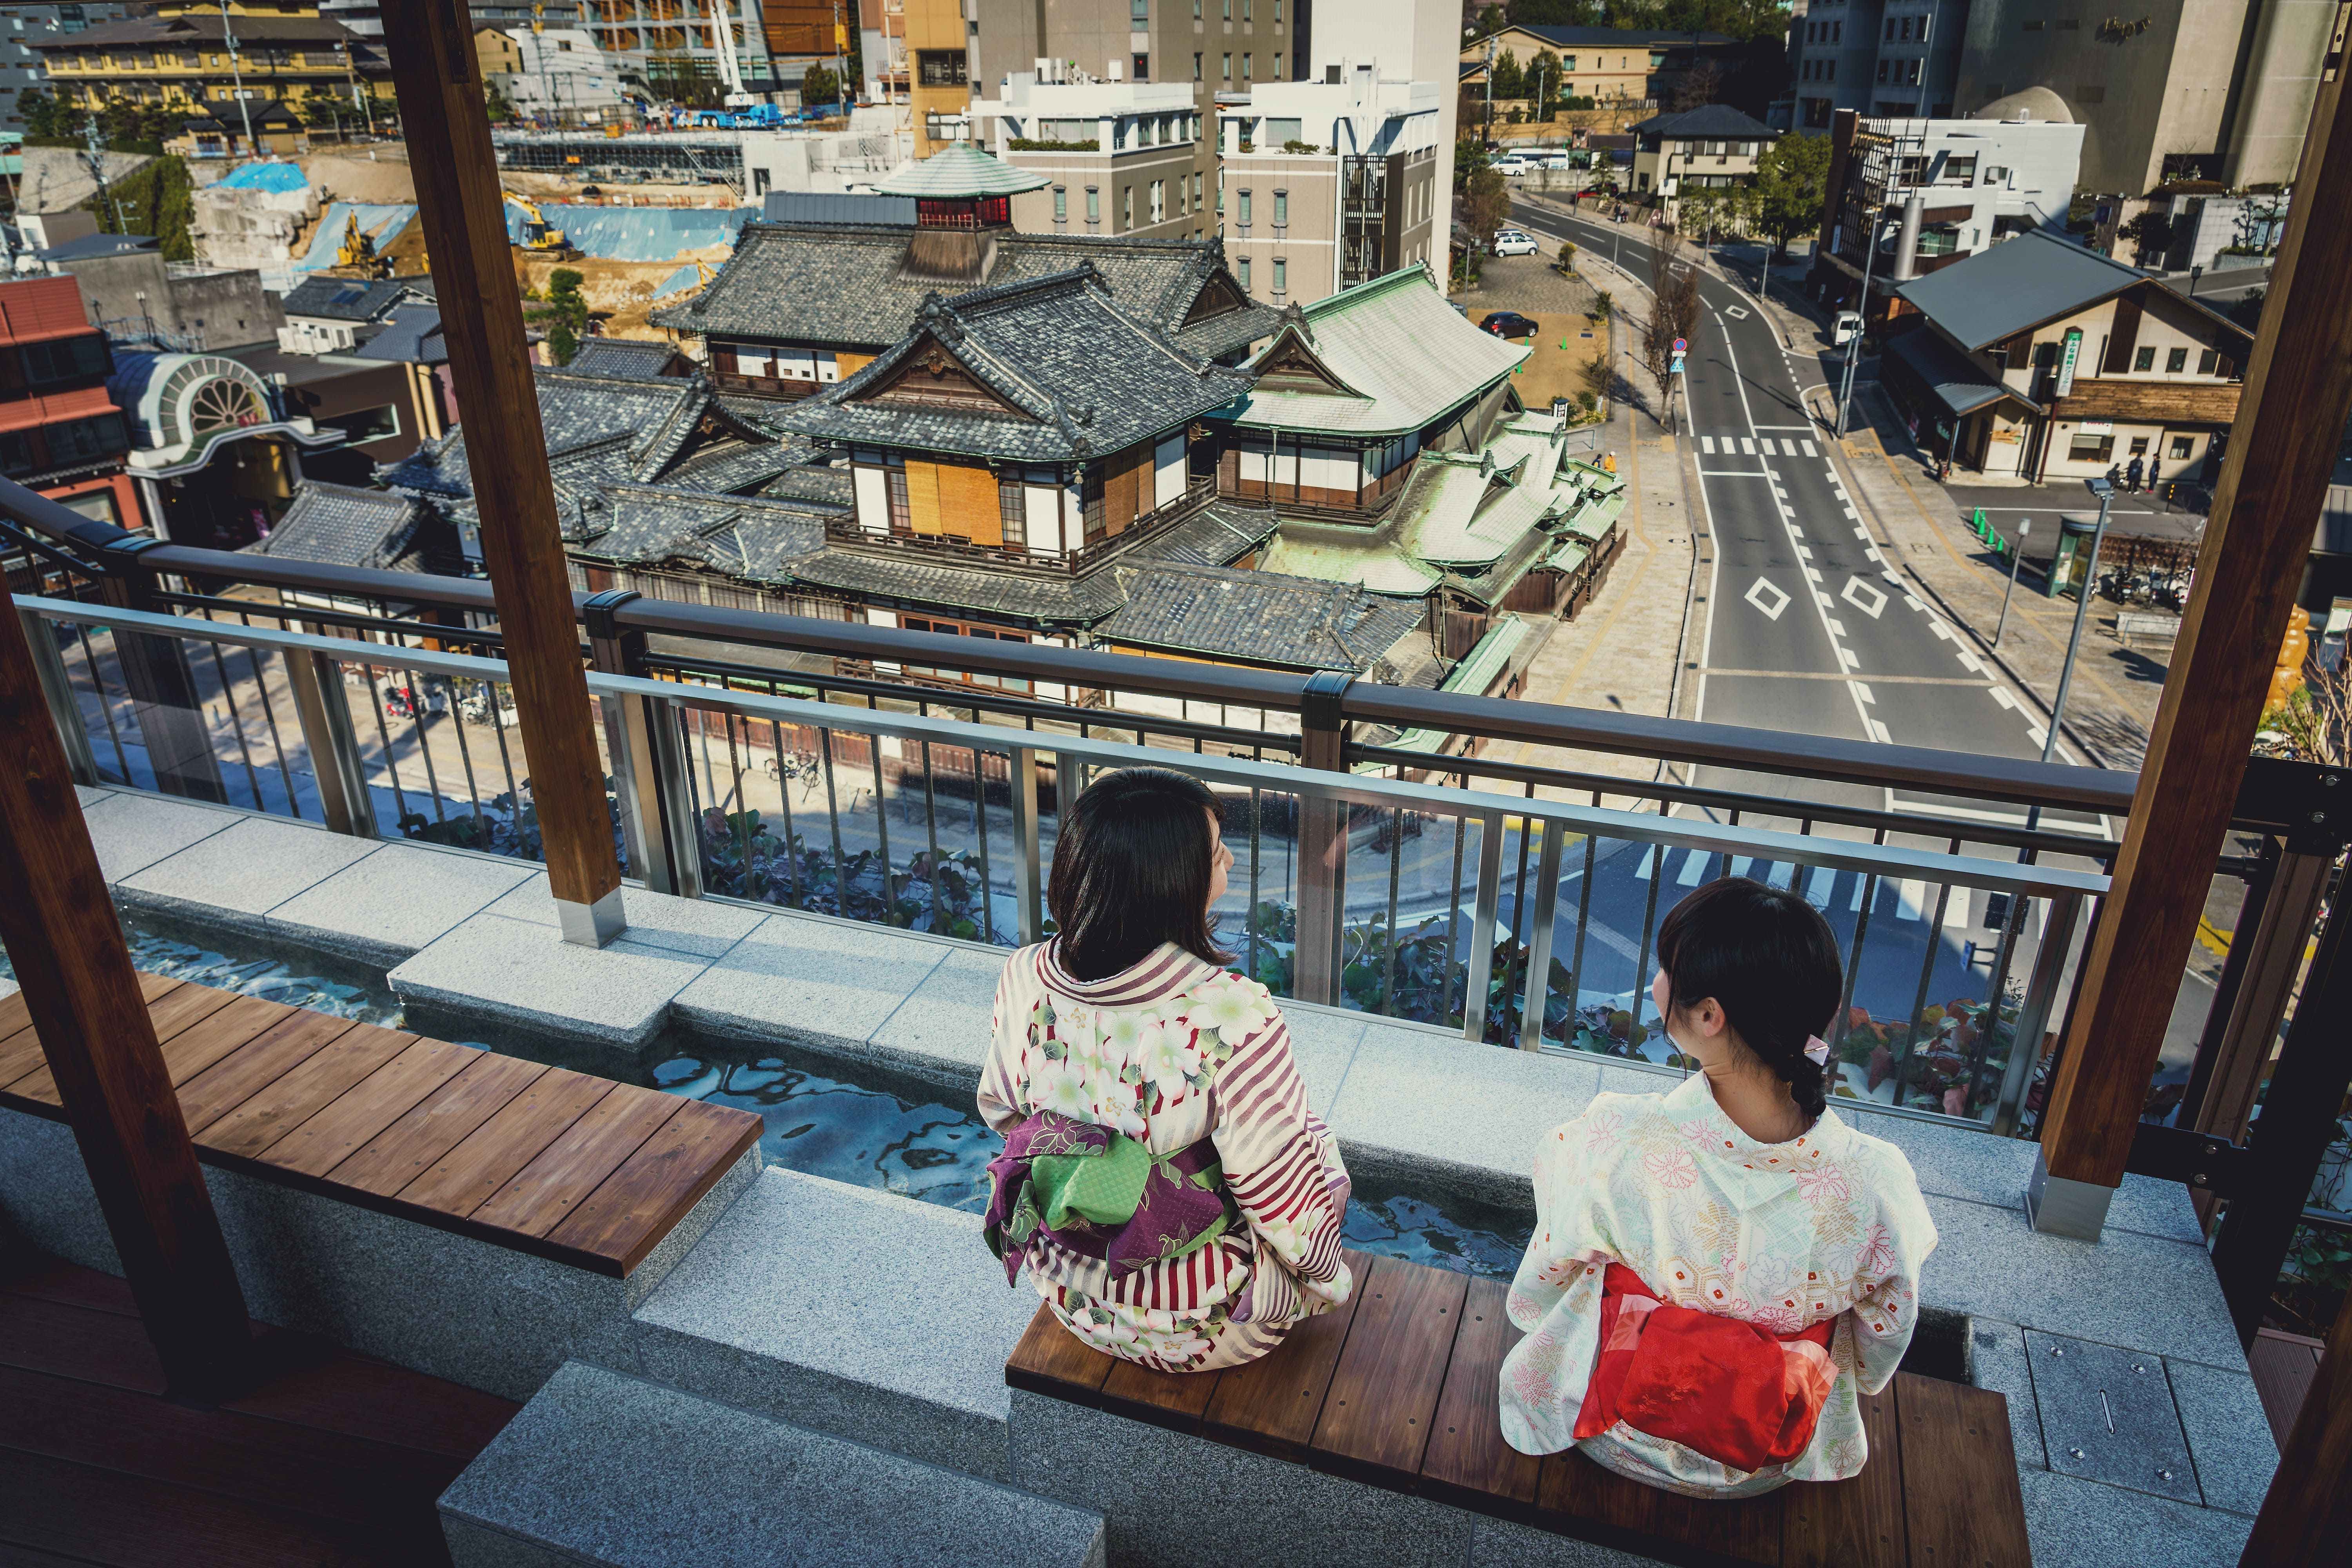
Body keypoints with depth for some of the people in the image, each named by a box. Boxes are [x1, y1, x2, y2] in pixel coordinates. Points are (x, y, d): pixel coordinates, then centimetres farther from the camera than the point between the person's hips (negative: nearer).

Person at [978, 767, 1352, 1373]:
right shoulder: (1233, 1015, -34)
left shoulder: (1023, 980, -17)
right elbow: (1288, 1206, -24)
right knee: (1315, 1140, 24)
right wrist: (1325, 1279, -2)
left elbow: (1000, 1110, 2)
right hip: (1199, 1329, -4)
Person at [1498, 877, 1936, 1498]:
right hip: (1768, 1469, 2)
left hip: (1618, 1440, -2)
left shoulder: (1614, 1141, -33)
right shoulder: (1873, 1179, -28)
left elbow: (1537, 1292, -12)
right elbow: (1878, 1356, -7)